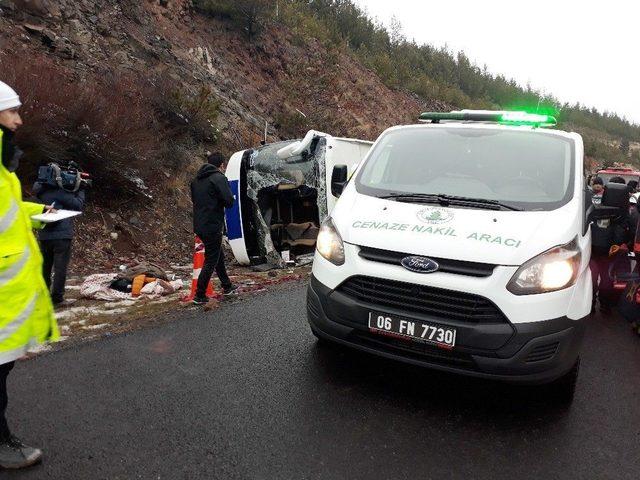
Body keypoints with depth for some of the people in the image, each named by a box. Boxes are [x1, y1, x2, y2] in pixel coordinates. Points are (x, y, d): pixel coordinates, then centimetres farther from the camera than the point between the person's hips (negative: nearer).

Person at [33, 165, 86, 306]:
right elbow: (78, 205, -8)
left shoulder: (41, 191, 8)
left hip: (44, 236, 7)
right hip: (61, 235, -7)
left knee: (44, 267, 14)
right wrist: (81, 190, 3)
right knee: (60, 268, -1)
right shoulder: (58, 192, -14)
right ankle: (57, 297, 0)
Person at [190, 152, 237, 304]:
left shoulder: (197, 179, 13)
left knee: (218, 256, 22)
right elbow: (229, 201, -16)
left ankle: (227, 286, 35)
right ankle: (200, 296, 1)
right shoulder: (219, 178, -12)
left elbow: (194, 199, 22)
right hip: (213, 226, -9)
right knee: (211, 261, -1)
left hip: (199, 226, 9)